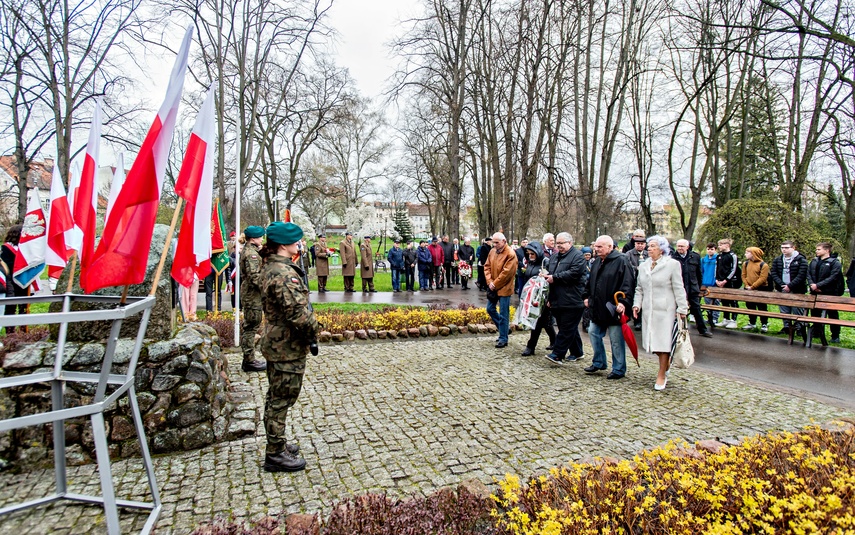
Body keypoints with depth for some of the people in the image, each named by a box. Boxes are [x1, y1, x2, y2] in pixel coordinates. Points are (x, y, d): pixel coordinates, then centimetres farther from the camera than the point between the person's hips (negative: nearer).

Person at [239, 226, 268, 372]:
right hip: (253, 295, -11)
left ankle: (248, 359, 25)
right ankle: (249, 361, 3)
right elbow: (255, 277, -25)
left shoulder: (246, 250, 14)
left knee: (248, 327, 16)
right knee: (251, 327, -4)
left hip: (247, 293, 11)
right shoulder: (252, 254, -17)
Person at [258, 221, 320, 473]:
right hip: (288, 345, -11)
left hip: (276, 342, 11)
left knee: (276, 397, 20)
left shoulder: (271, 267, 10)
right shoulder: (283, 273, -24)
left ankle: (277, 444, 36)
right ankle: (276, 454, 15)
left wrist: (308, 331, 13)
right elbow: (296, 311, -27)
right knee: (281, 399, 2)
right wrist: (313, 332, -12)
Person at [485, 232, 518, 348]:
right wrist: (489, 281, -7)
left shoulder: (510, 254, -17)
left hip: (504, 288, -8)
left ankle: (503, 339, 10)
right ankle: (503, 328, 35)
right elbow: (487, 267, 7)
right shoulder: (492, 251, 6)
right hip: (493, 287, 8)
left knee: (503, 314, -1)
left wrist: (495, 284, -16)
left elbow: (506, 273, -21)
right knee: (490, 309, 16)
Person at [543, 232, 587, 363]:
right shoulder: (554, 257, 18)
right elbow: (548, 271, 26)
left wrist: (555, 277, -18)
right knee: (570, 328, 15)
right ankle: (577, 352, 25)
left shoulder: (577, 256, -7)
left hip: (572, 300, -8)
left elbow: (574, 273, -20)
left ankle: (558, 354, -7)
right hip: (557, 300, 8)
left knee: (567, 328, -5)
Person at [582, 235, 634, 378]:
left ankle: (619, 370, 15)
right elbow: (590, 282, 23)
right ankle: (599, 363, 30)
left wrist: (623, 302, -27)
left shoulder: (621, 261, -13)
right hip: (598, 308, 8)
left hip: (614, 309, -8)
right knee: (593, 333, 14)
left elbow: (628, 283, -20)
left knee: (616, 340, 1)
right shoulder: (597, 262, 12)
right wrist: (587, 296, 17)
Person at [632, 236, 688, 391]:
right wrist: (637, 304, 3)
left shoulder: (672, 264, -3)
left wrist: (682, 309, -7)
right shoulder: (643, 266, 12)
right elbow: (639, 289, 16)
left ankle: (661, 375, 10)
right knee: (653, 342, 6)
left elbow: (678, 289, -4)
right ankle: (666, 362, 32)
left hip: (665, 310, -5)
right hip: (648, 310, 5)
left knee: (663, 342, -2)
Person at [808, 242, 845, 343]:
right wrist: (812, 284, -9)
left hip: (829, 294, -6)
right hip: (815, 293, 6)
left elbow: (833, 277, -16)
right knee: (815, 313, 14)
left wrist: (818, 285, -21)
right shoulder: (814, 261, 10)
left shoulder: (835, 262, -8)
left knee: (833, 315, 2)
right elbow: (808, 274, 8)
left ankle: (835, 336, 9)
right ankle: (817, 332, 27)